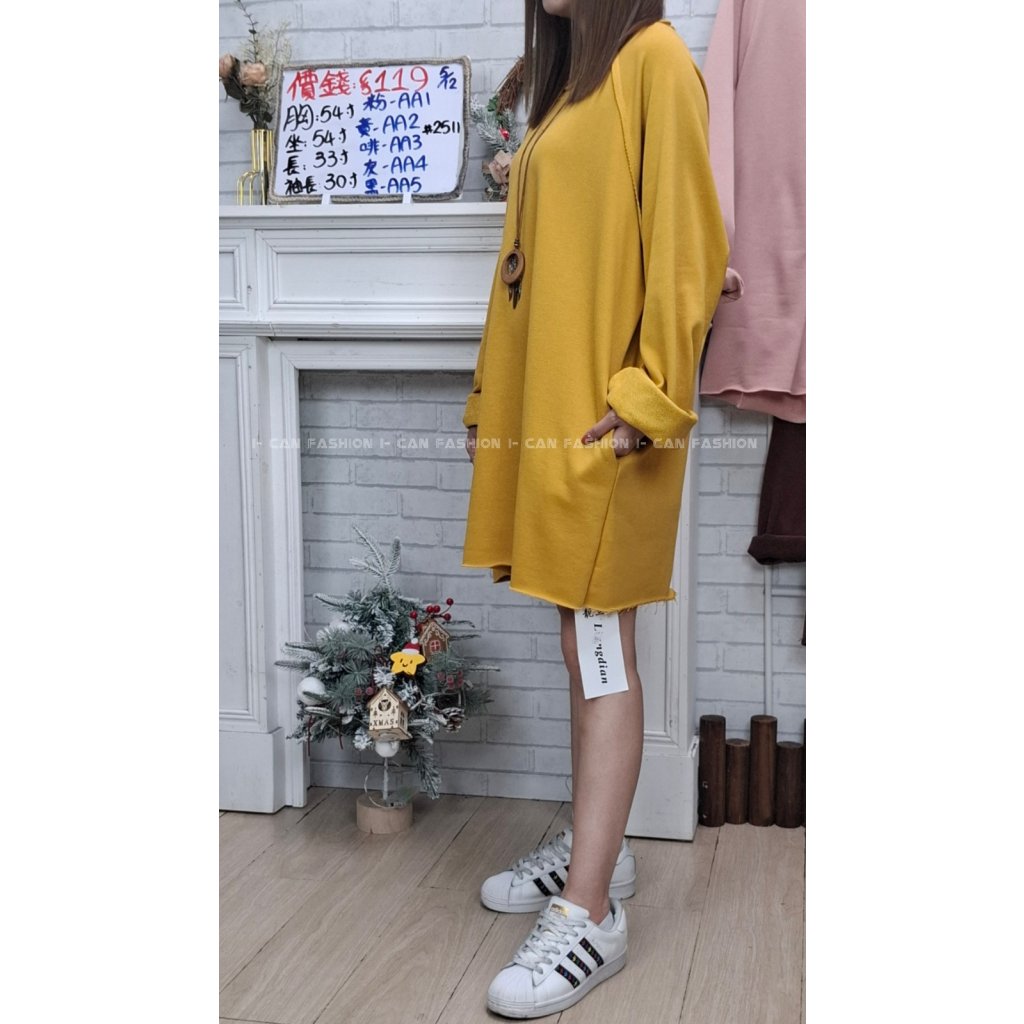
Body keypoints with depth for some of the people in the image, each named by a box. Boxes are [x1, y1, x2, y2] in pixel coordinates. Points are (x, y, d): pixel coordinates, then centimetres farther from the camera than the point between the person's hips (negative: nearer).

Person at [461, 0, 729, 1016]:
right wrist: (492, 398, 18)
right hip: (547, 407, 9)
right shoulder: (568, 82, 20)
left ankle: (588, 914, -1)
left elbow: (686, 243, -14)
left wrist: (651, 395, -18)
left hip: (606, 415, -8)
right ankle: (596, 847, 25)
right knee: (580, 639, 13)